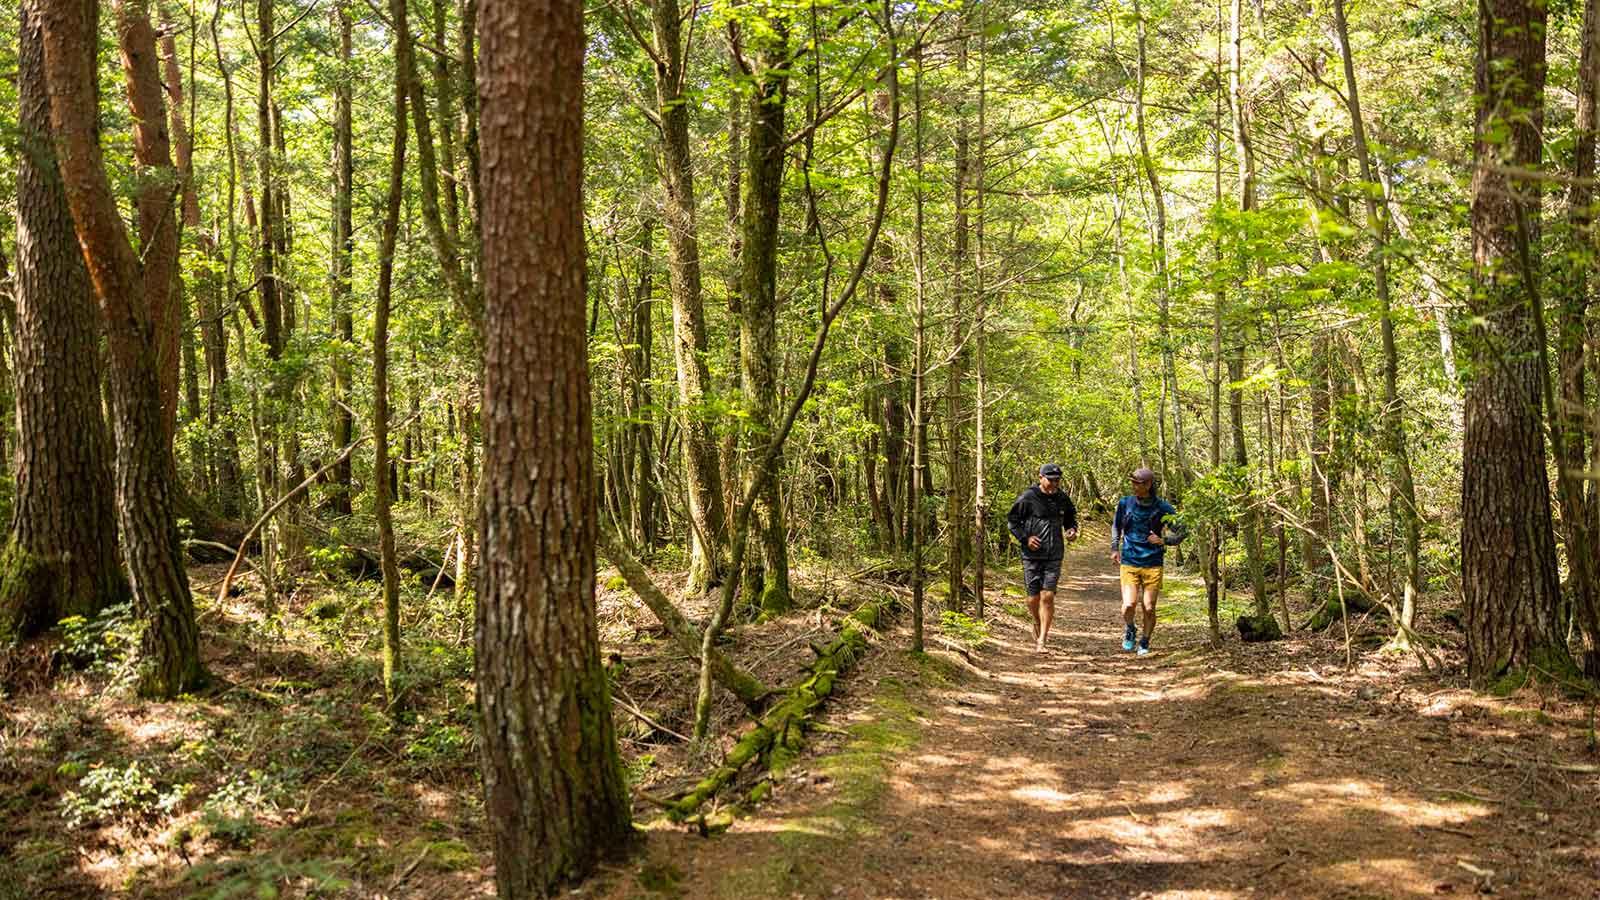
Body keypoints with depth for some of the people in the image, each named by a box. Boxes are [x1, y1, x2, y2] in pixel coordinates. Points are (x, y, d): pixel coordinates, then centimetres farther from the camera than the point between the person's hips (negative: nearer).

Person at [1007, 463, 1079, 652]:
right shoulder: (1028, 498, -7)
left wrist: (1072, 530, 3)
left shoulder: (1062, 499, 6)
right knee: (1033, 598, 5)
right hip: (1032, 555, -2)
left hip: (1054, 557, 2)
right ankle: (1037, 623, 38)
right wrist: (1025, 538, -12)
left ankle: (1041, 641, -1)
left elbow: (1071, 518, 24)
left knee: (1048, 597, -7)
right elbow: (1011, 521, 0)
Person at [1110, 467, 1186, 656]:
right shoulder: (1125, 503, 1)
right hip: (1129, 563, 1)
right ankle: (1129, 631, 18)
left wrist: (1163, 540, -10)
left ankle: (1144, 642, 24)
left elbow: (1181, 532, 6)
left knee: (1149, 609, 1)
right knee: (1129, 605, -13)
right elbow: (1116, 526, 19)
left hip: (1153, 564, 0)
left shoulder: (1163, 508, -5)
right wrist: (1114, 548, 11)